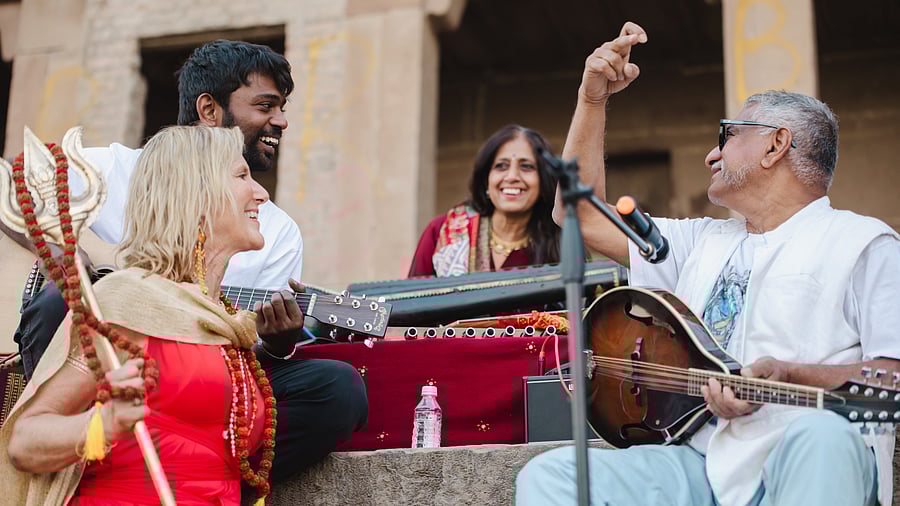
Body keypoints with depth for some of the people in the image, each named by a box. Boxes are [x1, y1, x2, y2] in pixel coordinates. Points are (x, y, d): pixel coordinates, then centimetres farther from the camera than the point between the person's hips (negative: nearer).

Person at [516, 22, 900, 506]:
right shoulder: (705, 241, 24)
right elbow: (582, 215, 22)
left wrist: (786, 375, -21)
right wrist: (592, 99, 18)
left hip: (808, 466, -4)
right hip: (701, 464, 5)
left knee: (821, 437, -41)